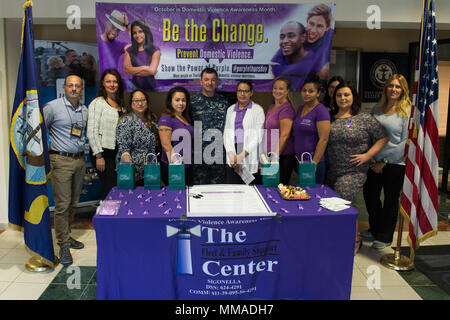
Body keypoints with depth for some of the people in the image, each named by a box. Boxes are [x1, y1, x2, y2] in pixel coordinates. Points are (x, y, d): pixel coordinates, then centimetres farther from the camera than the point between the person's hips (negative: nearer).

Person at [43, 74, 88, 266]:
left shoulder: (85, 111, 12)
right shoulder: (53, 107, -5)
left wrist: (83, 153, 15)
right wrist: (47, 151, -4)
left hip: (80, 160, 6)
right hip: (61, 161, -6)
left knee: (73, 203, 13)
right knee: (62, 204, -6)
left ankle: (66, 235, 27)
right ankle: (64, 245, 2)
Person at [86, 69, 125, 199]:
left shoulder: (120, 104, 16)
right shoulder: (98, 103, -5)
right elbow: (92, 132, -11)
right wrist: (99, 156, -14)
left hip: (117, 153, 6)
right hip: (104, 153, -6)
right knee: (110, 188, -8)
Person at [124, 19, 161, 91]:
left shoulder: (155, 50, 2)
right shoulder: (129, 50, 10)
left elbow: (152, 71, -8)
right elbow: (127, 69, -1)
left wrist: (134, 70, -1)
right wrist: (145, 68, -5)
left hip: (150, 87, -1)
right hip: (134, 86, 1)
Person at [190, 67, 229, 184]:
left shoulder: (223, 101, 7)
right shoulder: (193, 101, -2)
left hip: (219, 153, 2)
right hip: (199, 152, -2)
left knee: (218, 185, 10)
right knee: (198, 184, 6)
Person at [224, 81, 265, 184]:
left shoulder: (258, 110, 3)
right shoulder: (230, 110, 17)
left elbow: (258, 136, -4)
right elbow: (226, 133, 10)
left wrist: (242, 154, -13)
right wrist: (231, 154, -5)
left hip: (250, 156, -3)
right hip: (232, 160, 3)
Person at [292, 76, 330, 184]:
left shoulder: (321, 111, -12)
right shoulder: (300, 109, 12)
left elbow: (323, 140, -17)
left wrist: (314, 163, -19)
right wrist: (296, 159, 14)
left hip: (314, 163, -7)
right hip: (299, 161, 7)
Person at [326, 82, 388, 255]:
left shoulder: (365, 119, -2)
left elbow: (383, 138, 0)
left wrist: (367, 155, -9)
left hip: (353, 172, -5)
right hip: (332, 170, 5)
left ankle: (355, 240, 8)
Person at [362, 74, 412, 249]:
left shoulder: (407, 111, -7)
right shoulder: (377, 109, 8)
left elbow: (405, 142, -12)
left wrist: (384, 162, -13)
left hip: (395, 164, -5)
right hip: (375, 162, 5)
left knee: (390, 199, 7)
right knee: (370, 195, 12)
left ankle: (385, 236, 23)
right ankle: (375, 230, 33)